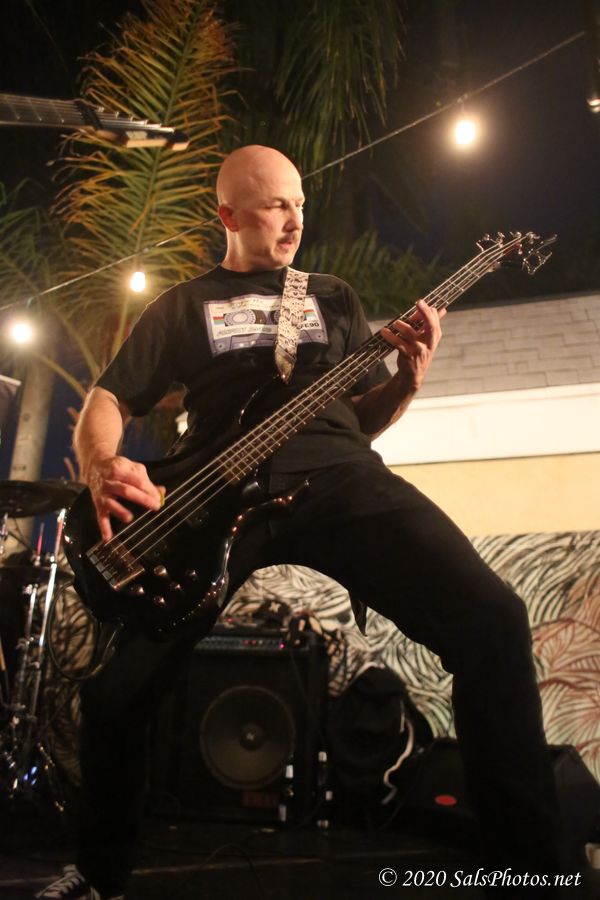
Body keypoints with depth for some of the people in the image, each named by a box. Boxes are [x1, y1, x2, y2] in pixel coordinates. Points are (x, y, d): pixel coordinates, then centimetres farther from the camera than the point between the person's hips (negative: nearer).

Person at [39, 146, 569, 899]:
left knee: (492, 619, -20)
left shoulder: (334, 297, 25)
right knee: (117, 685, -8)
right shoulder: (182, 306, 20)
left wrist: (408, 381, 0)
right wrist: (105, 468, -9)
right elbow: (105, 400, 14)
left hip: (337, 475, 1)